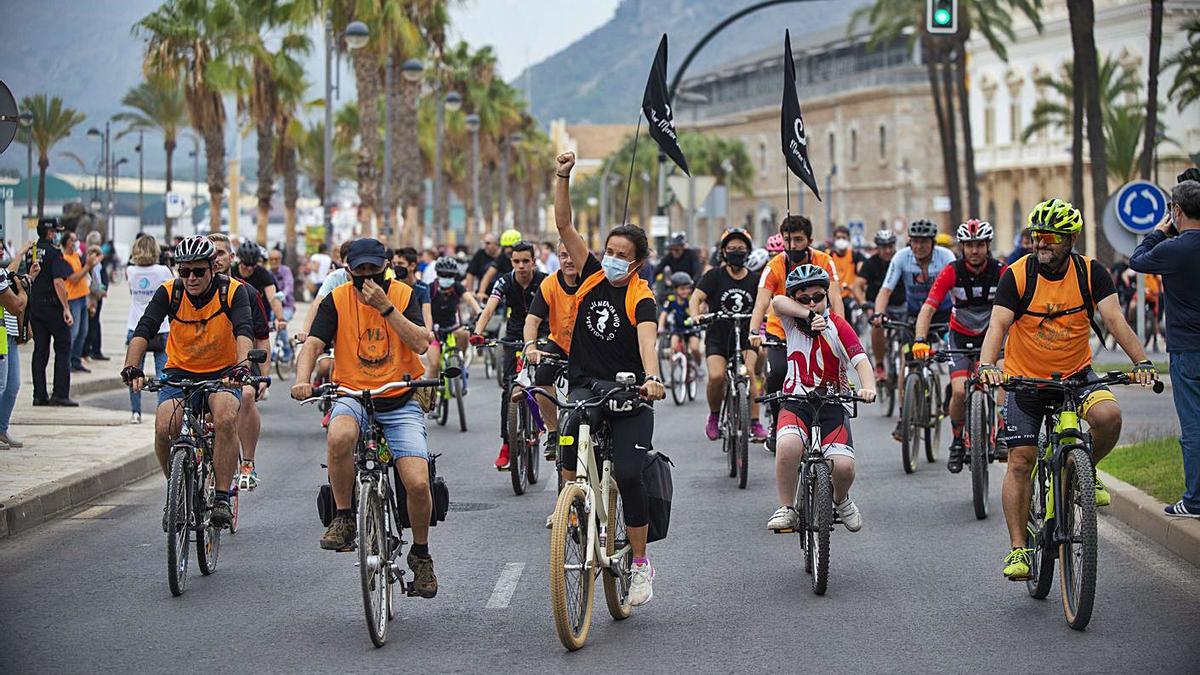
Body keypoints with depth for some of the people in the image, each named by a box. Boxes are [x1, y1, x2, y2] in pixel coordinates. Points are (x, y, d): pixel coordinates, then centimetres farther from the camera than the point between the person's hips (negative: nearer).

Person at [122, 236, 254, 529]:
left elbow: (243, 330, -28)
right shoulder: (169, 292, -11)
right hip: (180, 372, 2)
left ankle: (222, 498, -23)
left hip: (221, 373, -2)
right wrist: (132, 367, -40)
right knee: (164, 427, -24)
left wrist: (241, 364, -48)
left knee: (225, 419, -32)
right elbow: (144, 330, -21)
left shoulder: (232, 291, -14)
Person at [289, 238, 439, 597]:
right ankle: (343, 517, -16)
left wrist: (386, 307, -19)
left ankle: (421, 554, 13)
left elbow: (421, 343, -12)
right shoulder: (337, 299, 0)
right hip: (353, 395, 0)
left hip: (400, 401, 0)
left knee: (418, 483, -15)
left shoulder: (403, 295, 0)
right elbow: (313, 344, -9)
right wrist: (302, 380, -28)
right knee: (340, 437, -38)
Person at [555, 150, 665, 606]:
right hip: (586, 387, 3)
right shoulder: (592, 276, 3)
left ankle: (640, 563, 2)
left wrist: (652, 378, -47)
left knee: (628, 474, -11)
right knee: (570, 458, -24)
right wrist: (563, 178, -11)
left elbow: (647, 339, -28)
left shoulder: (641, 298, -10)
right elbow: (564, 226, 1)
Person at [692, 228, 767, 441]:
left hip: (745, 337, 1)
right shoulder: (715, 276, 0)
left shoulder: (754, 280, 6)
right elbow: (696, 298, -10)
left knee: (748, 371, -25)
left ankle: (755, 423, -17)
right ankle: (714, 416, 4)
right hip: (717, 337, -1)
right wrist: (695, 316, -31)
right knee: (716, 376, -23)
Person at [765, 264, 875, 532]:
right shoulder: (792, 320, 3)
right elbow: (777, 302, -20)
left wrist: (868, 388, -36)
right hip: (796, 402, 0)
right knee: (788, 447, -33)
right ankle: (786, 509, -14)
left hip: (832, 404, 0)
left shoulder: (837, 326, -4)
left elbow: (861, 361, -17)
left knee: (844, 466, -20)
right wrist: (810, 316, -30)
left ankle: (841, 501, 16)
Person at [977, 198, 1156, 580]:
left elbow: (1114, 319, -17)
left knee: (1108, 415, -28)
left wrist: (1140, 362, -32)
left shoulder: (1091, 273, -9)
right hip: (1025, 379, -1)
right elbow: (998, 324, -22)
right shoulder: (1017, 275, -14)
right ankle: (1018, 548, 3)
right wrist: (986, 366, -40)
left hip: (1076, 375, 1)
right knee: (1020, 462, -6)